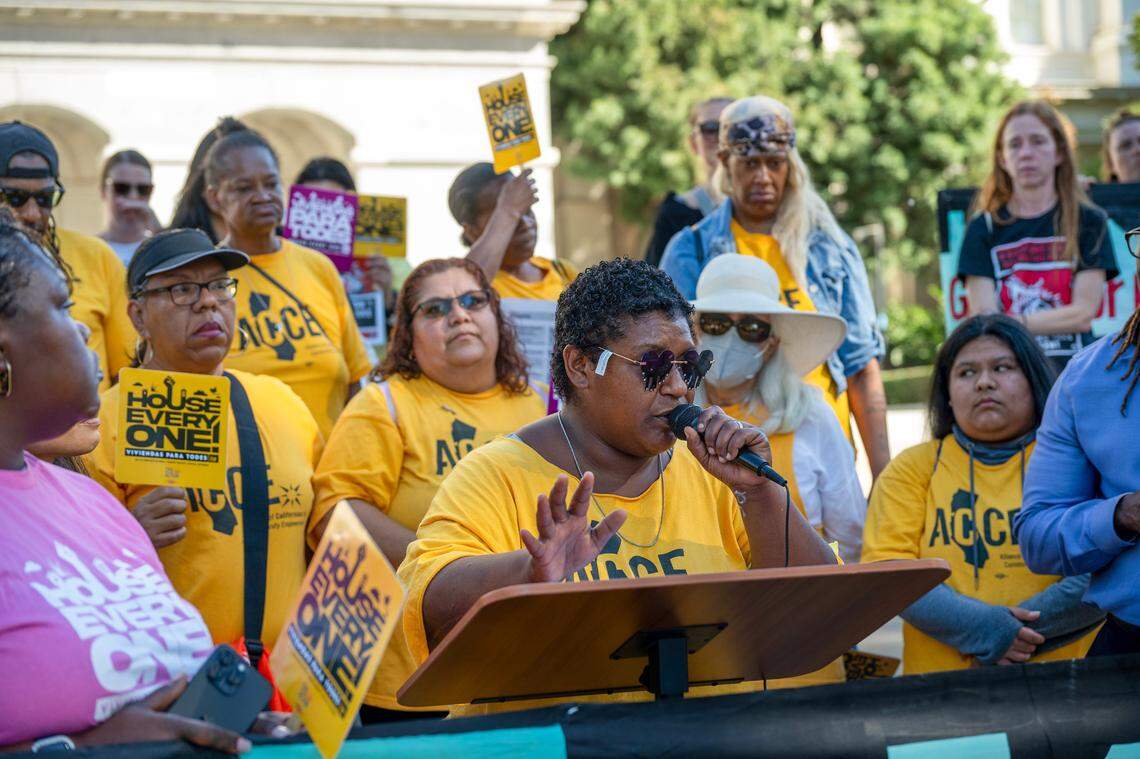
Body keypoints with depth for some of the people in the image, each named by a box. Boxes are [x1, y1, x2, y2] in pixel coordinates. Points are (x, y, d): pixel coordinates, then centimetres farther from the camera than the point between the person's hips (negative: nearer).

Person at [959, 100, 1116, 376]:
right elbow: (983, 319, 1)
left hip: (1073, 365, 0)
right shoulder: (983, 229, 11)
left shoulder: (1089, 222, 10)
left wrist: (1013, 324, -5)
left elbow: (1083, 314, 2)